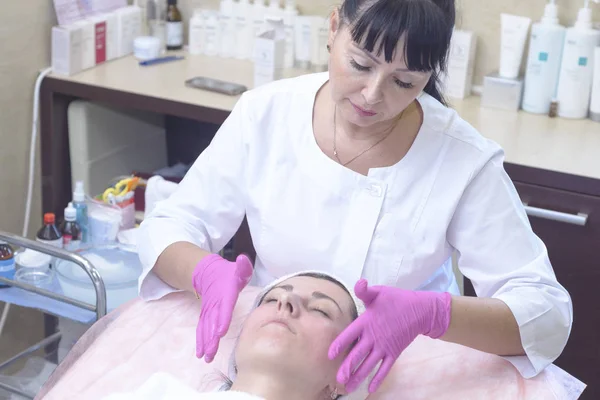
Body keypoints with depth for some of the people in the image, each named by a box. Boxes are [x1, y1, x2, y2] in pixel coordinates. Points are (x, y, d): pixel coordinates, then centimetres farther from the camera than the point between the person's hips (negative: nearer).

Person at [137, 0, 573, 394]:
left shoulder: (464, 159, -16)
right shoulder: (264, 115, -10)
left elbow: (549, 314, -17)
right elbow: (164, 231, -3)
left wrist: (429, 313, -37)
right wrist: (208, 272, -27)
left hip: (402, 373, 0)